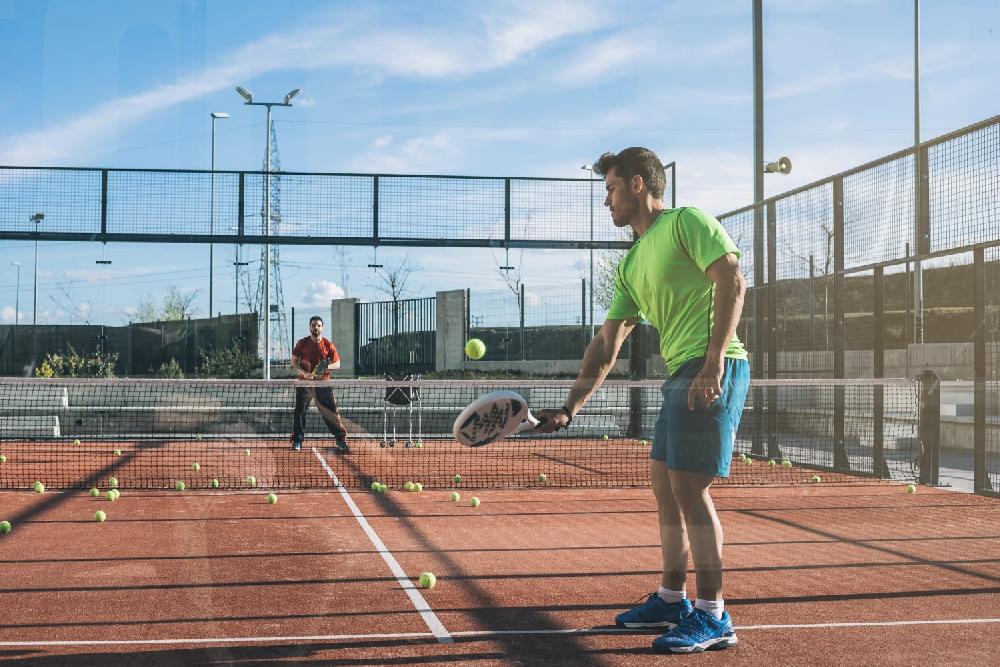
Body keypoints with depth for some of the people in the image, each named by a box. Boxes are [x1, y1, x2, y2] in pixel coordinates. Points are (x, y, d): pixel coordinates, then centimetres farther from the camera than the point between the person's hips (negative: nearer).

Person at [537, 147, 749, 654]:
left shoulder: (687, 222, -3)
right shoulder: (631, 265, 21)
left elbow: (731, 282, -14)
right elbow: (607, 345, 21)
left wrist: (714, 363, -22)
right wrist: (570, 408, 15)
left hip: (713, 369, -9)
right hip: (679, 375, 9)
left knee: (689, 488, -9)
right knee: (665, 486, 13)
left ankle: (713, 617, -1)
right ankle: (672, 600, 26)